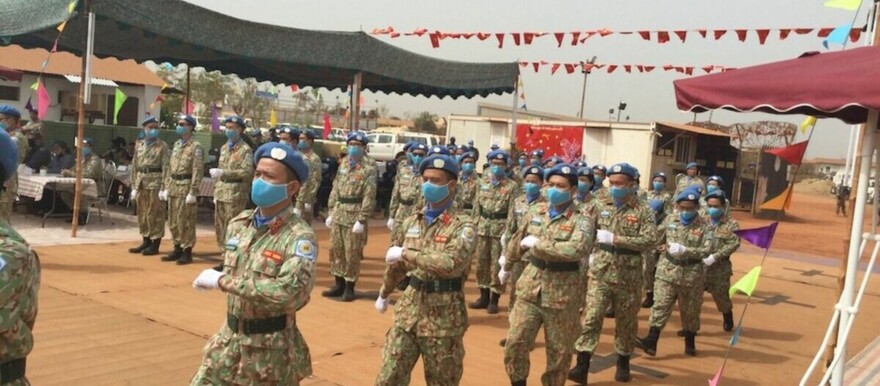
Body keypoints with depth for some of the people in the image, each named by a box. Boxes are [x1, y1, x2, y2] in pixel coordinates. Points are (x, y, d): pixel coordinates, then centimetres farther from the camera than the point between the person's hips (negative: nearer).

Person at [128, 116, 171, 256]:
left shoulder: (163, 146, -3)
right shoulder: (139, 146, 13)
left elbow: (166, 168, -8)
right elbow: (134, 167, 14)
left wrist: (163, 187, -15)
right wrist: (134, 186, 8)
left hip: (155, 183, -6)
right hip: (141, 183, 6)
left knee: (155, 214, -2)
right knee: (142, 214, 12)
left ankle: (155, 244, 4)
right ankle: (146, 241, 22)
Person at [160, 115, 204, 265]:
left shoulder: (196, 147, -9)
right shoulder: (176, 145, 16)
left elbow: (197, 171, -15)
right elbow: (170, 167, 19)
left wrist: (193, 192, -20)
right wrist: (167, 187, 13)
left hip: (186, 187, -8)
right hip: (174, 187, 8)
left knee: (186, 222, -3)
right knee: (173, 221, 12)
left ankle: (187, 251, 4)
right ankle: (177, 249, 21)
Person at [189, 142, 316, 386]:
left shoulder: (300, 237, -19)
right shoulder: (239, 224, 2)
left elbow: (291, 291, -34)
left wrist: (222, 281, -27)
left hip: (272, 347, -6)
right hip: (230, 339, 6)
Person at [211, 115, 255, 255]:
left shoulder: (246, 150, -8)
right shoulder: (224, 148, 16)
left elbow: (247, 172, -19)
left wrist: (223, 173, -21)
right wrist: (216, 192, 18)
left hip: (235, 195, -8)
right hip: (221, 194, 8)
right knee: (219, 228, 12)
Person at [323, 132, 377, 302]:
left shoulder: (369, 167, -8)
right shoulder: (343, 163, 12)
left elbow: (369, 196, -14)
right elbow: (335, 188, 16)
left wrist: (361, 220, -18)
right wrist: (331, 212, 11)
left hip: (354, 215, -6)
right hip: (338, 213, 7)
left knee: (352, 253, 0)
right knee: (335, 249, 11)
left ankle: (349, 286, 11)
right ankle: (339, 284, 22)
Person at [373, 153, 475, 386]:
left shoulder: (462, 226, -12)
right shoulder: (410, 222, 7)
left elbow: (451, 264, -30)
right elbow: (395, 264, 23)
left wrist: (406, 254, -22)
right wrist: (384, 294, 34)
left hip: (444, 317, -5)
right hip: (409, 311, 5)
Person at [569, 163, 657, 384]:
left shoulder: (643, 211, -5)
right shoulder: (601, 206, 5)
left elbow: (650, 240, -16)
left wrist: (615, 239, -20)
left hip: (628, 276, -2)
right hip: (600, 272, 2)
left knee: (626, 321, 12)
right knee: (591, 318, -5)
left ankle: (623, 363, 31)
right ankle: (582, 366, -5)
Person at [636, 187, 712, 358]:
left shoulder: (704, 226, -5)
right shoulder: (670, 220, 4)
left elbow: (707, 250, -14)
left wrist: (685, 250, -23)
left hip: (692, 274, -1)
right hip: (668, 271, 2)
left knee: (690, 310, 12)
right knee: (660, 306, -6)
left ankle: (690, 343, 30)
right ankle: (651, 341, -10)